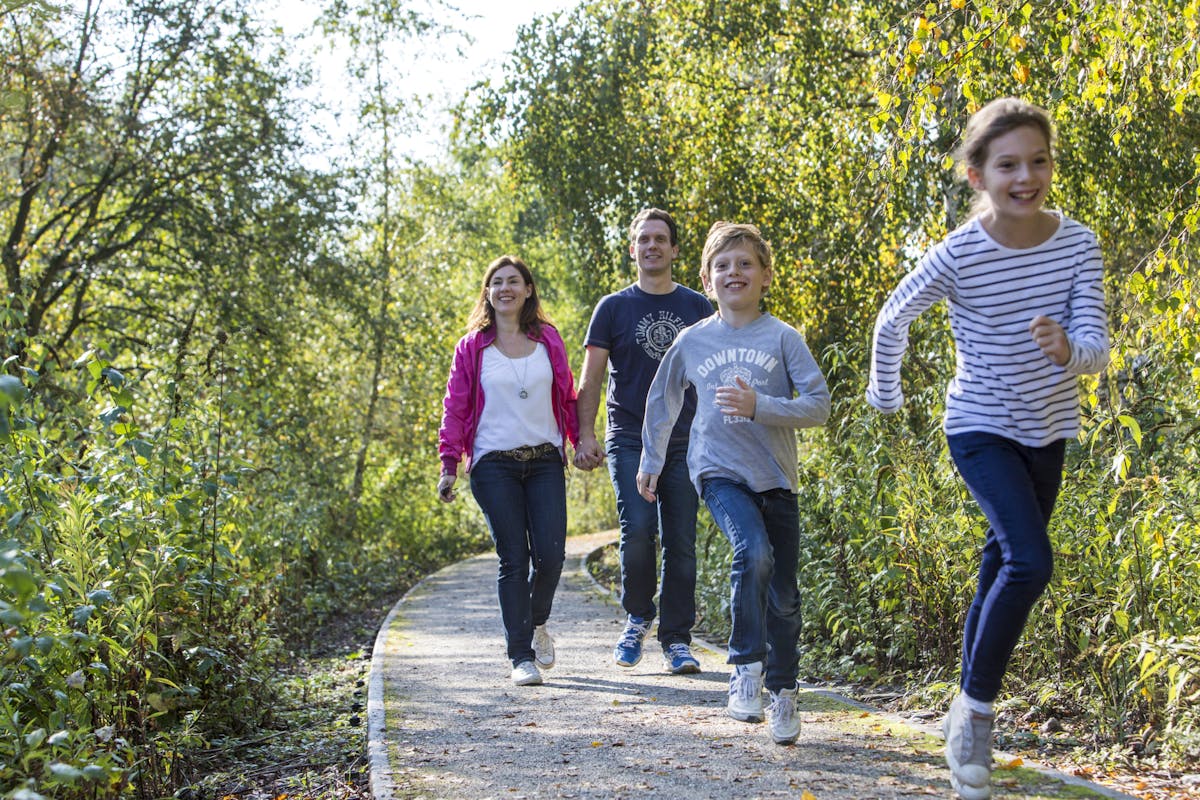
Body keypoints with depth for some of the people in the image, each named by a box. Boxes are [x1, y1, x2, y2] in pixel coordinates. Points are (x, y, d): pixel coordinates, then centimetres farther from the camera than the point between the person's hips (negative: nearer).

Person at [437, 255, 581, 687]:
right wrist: (449, 465, 0)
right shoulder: (472, 347, 5)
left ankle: (537, 623, 24)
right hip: (494, 465, -1)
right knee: (513, 560, -4)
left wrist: (581, 440, 9)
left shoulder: (548, 340, 10)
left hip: (545, 461, 2)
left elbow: (567, 395, 15)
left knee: (550, 554, -7)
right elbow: (455, 407, 5)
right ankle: (521, 656, 3)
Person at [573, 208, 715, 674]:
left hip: (684, 441, 2)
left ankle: (677, 640, 10)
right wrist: (585, 436, -7)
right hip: (629, 439, -1)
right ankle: (638, 618, 7)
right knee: (637, 530, -17)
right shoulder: (613, 308, 7)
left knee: (680, 542, 0)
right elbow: (591, 379, 5)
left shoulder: (697, 307, 11)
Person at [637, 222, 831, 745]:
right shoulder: (692, 341, 7)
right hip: (719, 471, -1)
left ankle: (783, 691, 24)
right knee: (753, 552, -28)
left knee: (783, 593, 5)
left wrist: (759, 406, -20)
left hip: (775, 478, 1)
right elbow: (662, 401, 22)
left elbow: (819, 405, -7)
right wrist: (651, 461, 28)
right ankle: (746, 669, -16)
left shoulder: (783, 338, 0)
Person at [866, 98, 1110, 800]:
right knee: (1030, 562, -22)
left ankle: (971, 712, 34)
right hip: (983, 428, -4)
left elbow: (1098, 347, -16)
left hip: (1048, 432, 4)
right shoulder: (958, 256, -20)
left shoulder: (1079, 244, -13)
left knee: (1004, 566, 16)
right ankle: (975, 708, -4)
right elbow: (894, 319, -3)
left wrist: (1067, 349, -38)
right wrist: (885, 393, 7)